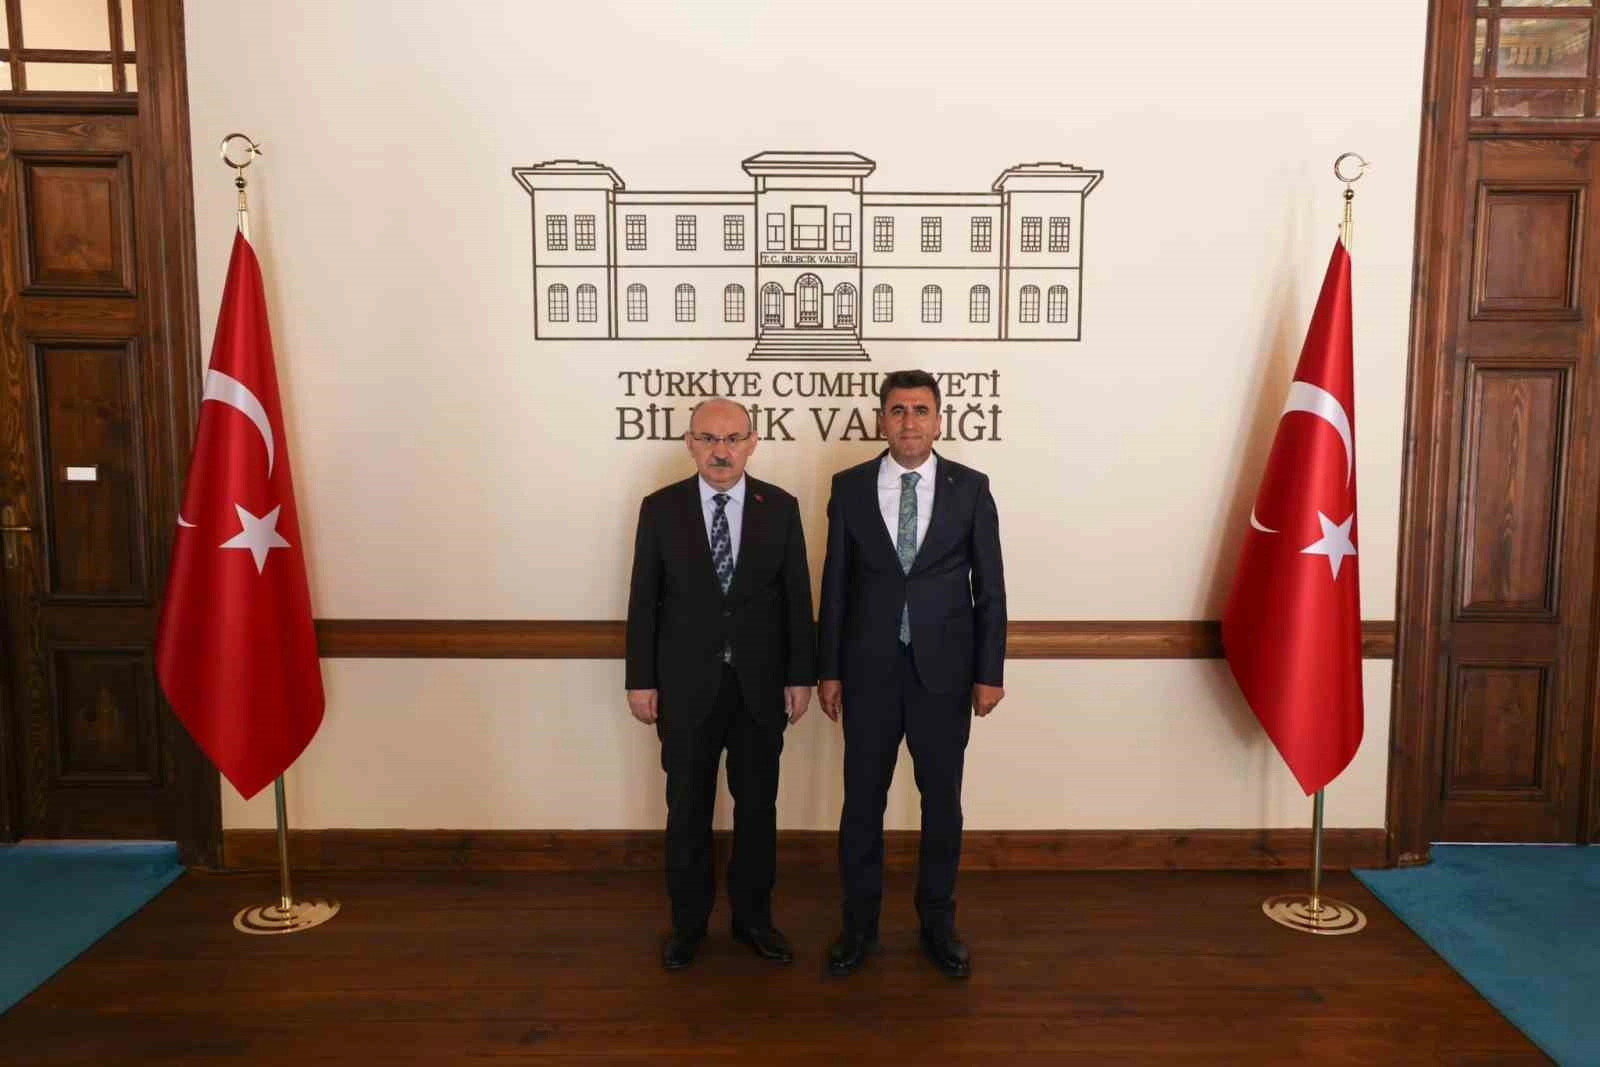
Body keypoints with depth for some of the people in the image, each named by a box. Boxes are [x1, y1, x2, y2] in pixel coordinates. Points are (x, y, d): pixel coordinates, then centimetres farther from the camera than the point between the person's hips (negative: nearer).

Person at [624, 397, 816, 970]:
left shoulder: (780, 507, -2)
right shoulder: (660, 508, -3)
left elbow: (797, 596, 1)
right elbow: (643, 600, -1)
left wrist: (801, 675, -1)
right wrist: (641, 679, -3)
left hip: (761, 683, 1)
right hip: (687, 684, -1)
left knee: (757, 804, 12)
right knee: (688, 808, 10)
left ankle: (753, 915, 30)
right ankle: (688, 921, 28)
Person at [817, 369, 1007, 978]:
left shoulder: (970, 487, -1)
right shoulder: (850, 487, 0)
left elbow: (989, 586, 1)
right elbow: (835, 584, 2)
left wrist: (990, 671, -2)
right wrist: (828, 670, 1)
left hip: (943, 668, 0)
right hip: (870, 669, 0)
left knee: (942, 801, 11)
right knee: (862, 800, 9)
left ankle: (937, 923, 29)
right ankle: (859, 923, 26)